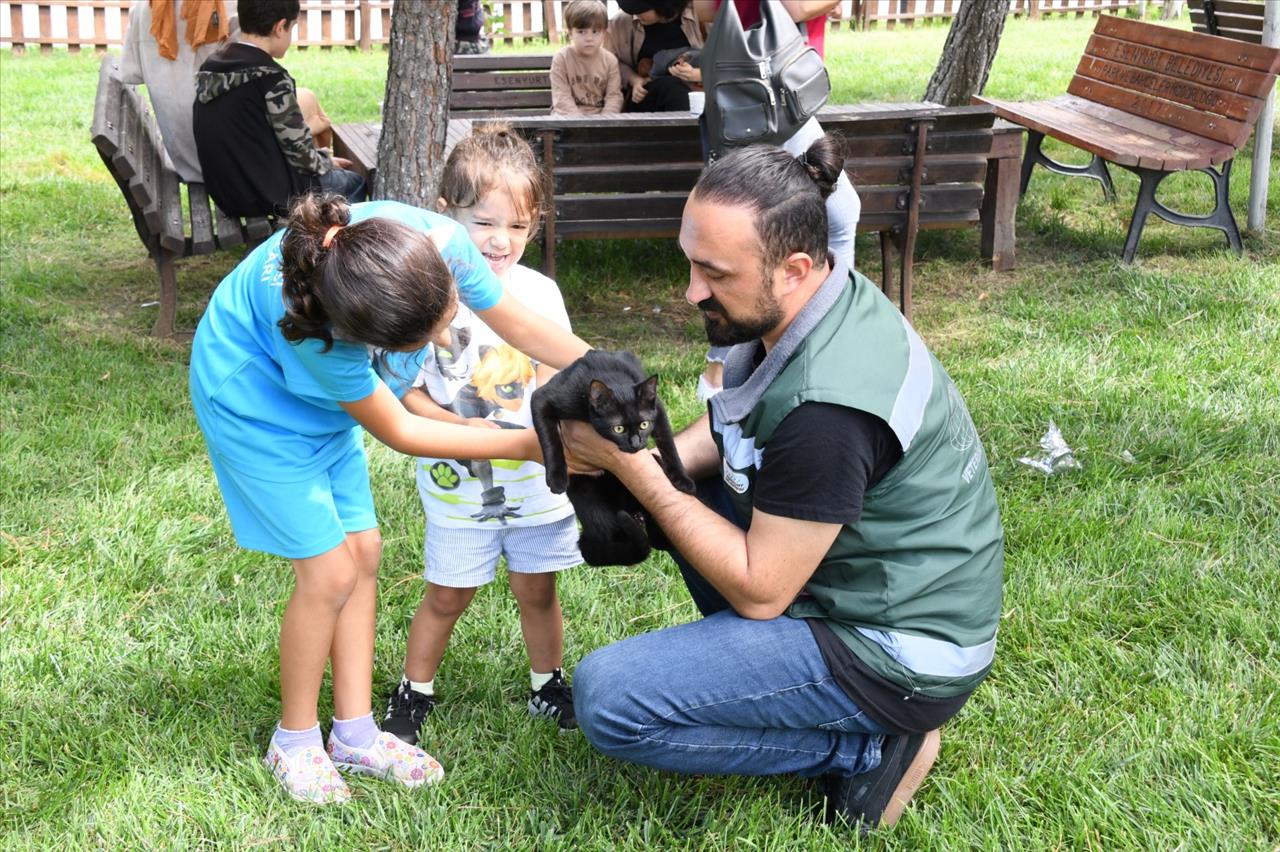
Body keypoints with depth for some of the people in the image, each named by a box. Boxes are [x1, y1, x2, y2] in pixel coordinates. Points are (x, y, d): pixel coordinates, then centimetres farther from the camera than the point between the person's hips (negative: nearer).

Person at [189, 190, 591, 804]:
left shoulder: (441, 242, -31)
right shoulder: (319, 334, -43)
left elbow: (520, 325, -12)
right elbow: (397, 432, -26)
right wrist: (522, 444, -24)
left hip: (323, 396, 6)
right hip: (254, 399, -6)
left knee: (363, 550, 5)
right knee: (330, 570, -8)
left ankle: (355, 734, 18)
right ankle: (294, 741, 12)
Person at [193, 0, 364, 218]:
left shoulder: (211, 69, 3)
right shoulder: (270, 78, -21)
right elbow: (298, 150, -15)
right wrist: (327, 162, 7)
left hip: (226, 191, 8)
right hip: (270, 195, -8)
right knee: (353, 181, 15)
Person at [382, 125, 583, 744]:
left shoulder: (540, 293, -2)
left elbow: (558, 377, 5)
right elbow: (406, 393, -12)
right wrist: (460, 428, -25)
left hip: (535, 478, 3)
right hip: (459, 483, -3)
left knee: (537, 590, 15)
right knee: (446, 597, 9)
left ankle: (549, 686, 36)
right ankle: (413, 694, 30)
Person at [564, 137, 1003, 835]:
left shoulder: (827, 404, -33)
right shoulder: (817, 300, -5)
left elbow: (757, 592, -23)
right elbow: (733, 426, 12)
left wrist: (635, 468, -21)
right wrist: (652, 456, -9)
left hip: (903, 654, -9)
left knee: (606, 699, -15)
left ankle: (868, 747, -4)